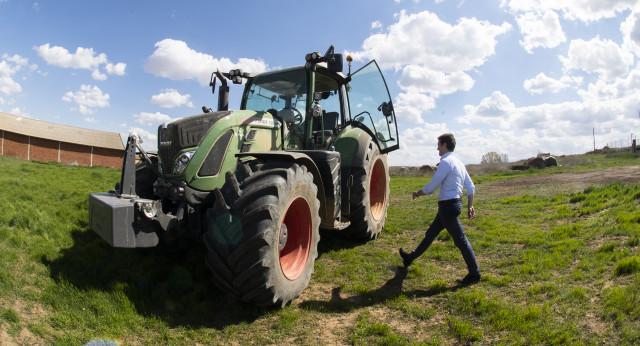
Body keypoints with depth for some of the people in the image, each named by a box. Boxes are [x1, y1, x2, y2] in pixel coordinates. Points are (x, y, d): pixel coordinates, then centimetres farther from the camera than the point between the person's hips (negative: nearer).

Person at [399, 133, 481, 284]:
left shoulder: (445, 162, -17)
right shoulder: (459, 163, 13)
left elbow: (431, 187, -17)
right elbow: (471, 187, 13)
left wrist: (417, 194, 0)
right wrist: (470, 206, 16)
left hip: (448, 206, -10)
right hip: (454, 204, 10)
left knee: (460, 239, -3)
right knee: (431, 233, 19)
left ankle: (474, 273, 5)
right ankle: (412, 257, 32)